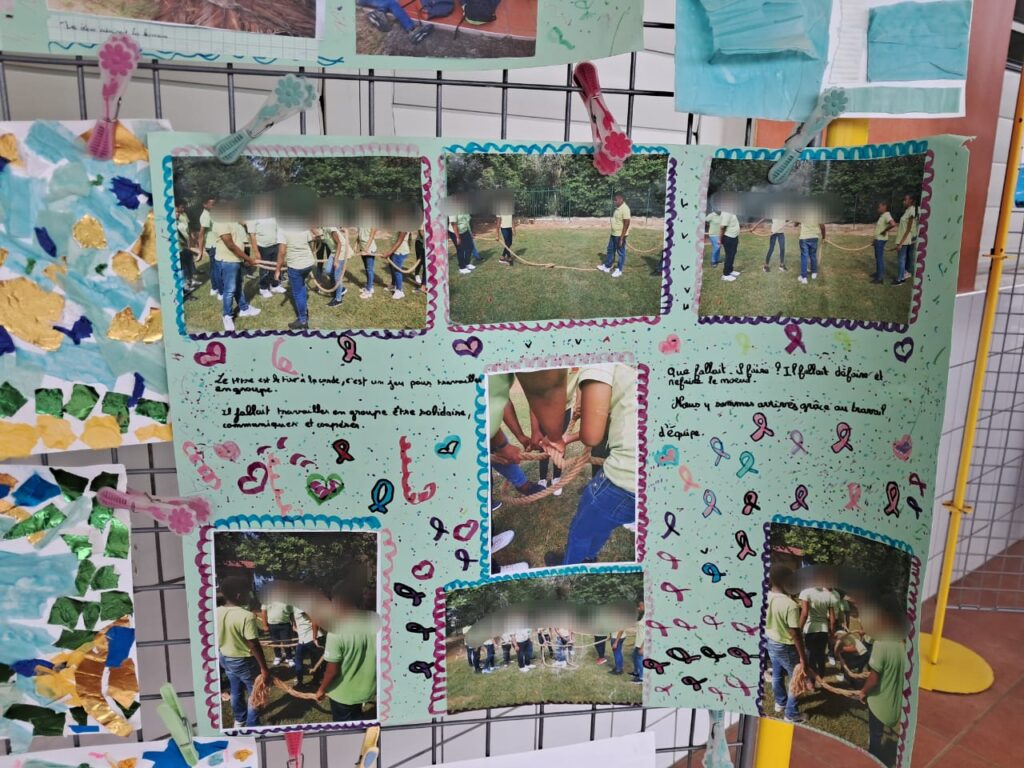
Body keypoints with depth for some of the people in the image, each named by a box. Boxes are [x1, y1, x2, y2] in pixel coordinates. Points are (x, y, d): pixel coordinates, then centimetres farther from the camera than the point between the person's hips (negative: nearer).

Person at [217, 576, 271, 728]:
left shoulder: (217, 613, -7)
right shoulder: (246, 616, -28)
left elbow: (217, 639, 5)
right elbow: (254, 646, -25)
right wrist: (264, 669, -18)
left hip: (225, 658, 7)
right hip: (244, 661, -7)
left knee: (236, 691, 26)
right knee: (254, 694, 13)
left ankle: (239, 720, 42)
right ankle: (251, 726, 21)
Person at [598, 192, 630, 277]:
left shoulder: (625, 209, -20)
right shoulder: (617, 208, 9)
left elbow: (626, 224, -22)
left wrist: (621, 238, -23)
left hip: (620, 235, -9)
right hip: (613, 234, 10)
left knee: (621, 253, 3)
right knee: (610, 250, 19)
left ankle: (619, 270, 13)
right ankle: (607, 267, 31)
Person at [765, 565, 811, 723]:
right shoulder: (790, 605, -31)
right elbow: (795, 634, -25)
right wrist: (803, 657, -15)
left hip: (770, 642, 7)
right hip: (785, 646, -6)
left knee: (777, 674, 26)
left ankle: (780, 703, 47)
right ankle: (791, 714, 26)